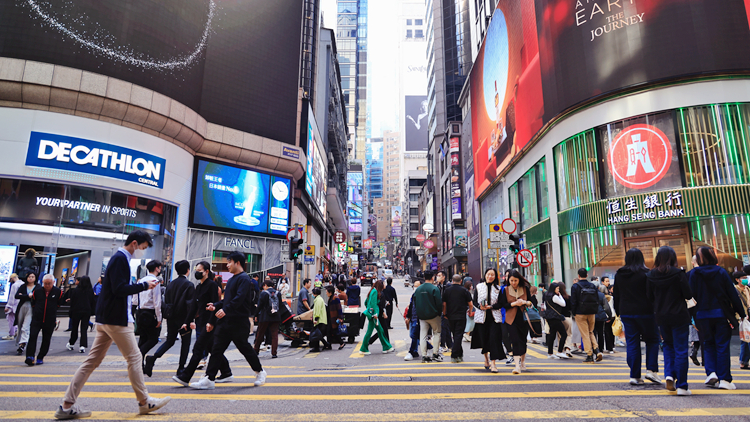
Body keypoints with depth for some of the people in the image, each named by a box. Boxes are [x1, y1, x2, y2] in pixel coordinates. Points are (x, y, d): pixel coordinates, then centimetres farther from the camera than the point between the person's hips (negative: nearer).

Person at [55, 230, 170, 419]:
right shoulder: (120, 259, -16)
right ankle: (144, 402, 10)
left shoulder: (119, 258, 15)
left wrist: (141, 286, 10)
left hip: (105, 318, 10)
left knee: (93, 360, 11)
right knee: (134, 357, 0)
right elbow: (120, 289, -23)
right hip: (116, 319, -10)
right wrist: (144, 285, -15)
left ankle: (67, 405, 15)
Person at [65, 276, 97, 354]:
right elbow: (93, 302, 3)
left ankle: (70, 344, 28)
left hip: (76, 311, 0)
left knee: (74, 328, 14)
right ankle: (83, 346, -7)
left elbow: (72, 302, -1)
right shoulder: (91, 291, -2)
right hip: (87, 312, 1)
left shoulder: (76, 290, -5)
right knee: (84, 329, 2)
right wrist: (92, 312, 12)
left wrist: (71, 313, 7)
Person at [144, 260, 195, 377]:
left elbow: (166, 301, 11)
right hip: (183, 318, -5)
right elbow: (190, 304, -17)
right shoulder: (189, 285, -12)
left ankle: (153, 357, -6)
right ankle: (181, 367, 12)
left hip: (171, 318, 6)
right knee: (185, 342, 9)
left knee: (170, 340, 16)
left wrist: (167, 314, 18)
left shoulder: (171, 284, 8)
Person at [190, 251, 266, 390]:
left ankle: (260, 372, 22)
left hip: (239, 322, -9)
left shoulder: (244, 279, -10)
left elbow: (239, 298, -24)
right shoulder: (231, 280, 20)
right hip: (225, 321, 9)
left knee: (245, 348, 3)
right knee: (217, 349, 3)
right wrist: (216, 306, 7)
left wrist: (225, 309, -34)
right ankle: (209, 379, 5)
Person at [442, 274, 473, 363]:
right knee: (458, 336, 0)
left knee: (455, 335, 15)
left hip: (450, 317, 3)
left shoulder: (447, 290, 0)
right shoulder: (464, 290, -5)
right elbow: (470, 304, -2)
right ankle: (454, 356, -4)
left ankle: (460, 355, 24)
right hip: (461, 317, -3)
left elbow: (444, 304, 1)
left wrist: (444, 314, 15)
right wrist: (469, 311, 18)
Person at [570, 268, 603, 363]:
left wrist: (574, 313, 0)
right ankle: (597, 350, 1)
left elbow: (573, 302, -9)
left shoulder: (575, 286, -7)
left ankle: (589, 355, 0)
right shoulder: (593, 286, 6)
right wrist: (595, 312, 15)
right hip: (592, 313, 4)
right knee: (591, 332, 19)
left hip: (580, 314, -4)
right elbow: (597, 301, 9)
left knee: (585, 335, 0)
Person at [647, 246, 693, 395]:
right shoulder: (678, 273, -13)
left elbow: (649, 297, 3)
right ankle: (681, 386, 7)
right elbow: (688, 295, -10)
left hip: (661, 317, 3)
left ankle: (669, 375, 7)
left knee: (668, 345, 22)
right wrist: (677, 295, 10)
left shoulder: (650, 275, -4)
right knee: (681, 350, 4)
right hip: (679, 316, -3)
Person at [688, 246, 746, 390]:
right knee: (722, 346, 5)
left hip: (703, 315, 0)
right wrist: (741, 313, 6)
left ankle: (711, 372, 2)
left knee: (708, 345, 16)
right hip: (721, 314, 0)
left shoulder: (694, 274, -4)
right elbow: (733, 294, -2)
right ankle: (724, 379, 6)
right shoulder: (721, 272, -3)